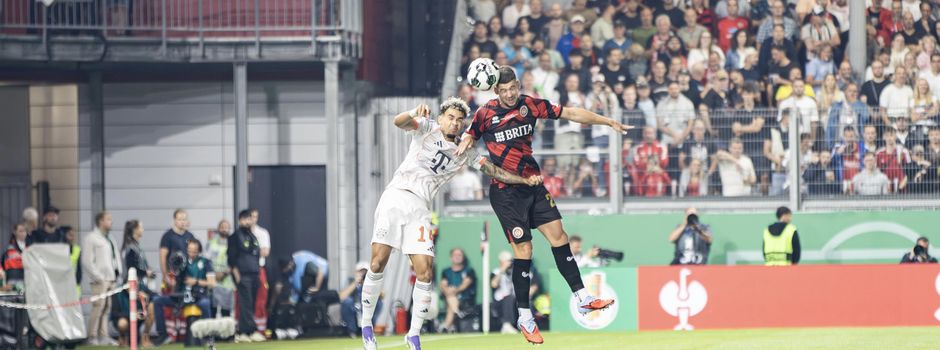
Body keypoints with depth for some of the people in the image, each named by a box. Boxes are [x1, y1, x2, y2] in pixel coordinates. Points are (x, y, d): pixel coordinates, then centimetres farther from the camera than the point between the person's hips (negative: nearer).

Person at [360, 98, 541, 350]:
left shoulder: (465, 153, 16)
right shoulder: (427, 129, 5)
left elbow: (494, 170, 13)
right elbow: (399, 122, -13)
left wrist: (526, 180, -1)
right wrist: (415, 113, -36)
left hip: (419, 208, 3)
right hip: (395, 197, -3)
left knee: (424, 272, -8)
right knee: (378, 263, -12)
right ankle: (366, 324, 3)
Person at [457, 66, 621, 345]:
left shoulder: (530, 105, -1)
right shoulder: (485, 113, -8)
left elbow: (571, 113, 4)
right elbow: (470, 135, 7)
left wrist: (609, 122, 4)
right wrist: (466, 144, -18)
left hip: (533, 184, 4)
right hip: (505, 191, -4)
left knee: (557, 234, -4)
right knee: (523, 249, -7)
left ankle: (582, 298, 3)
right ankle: (525, 318, 3)